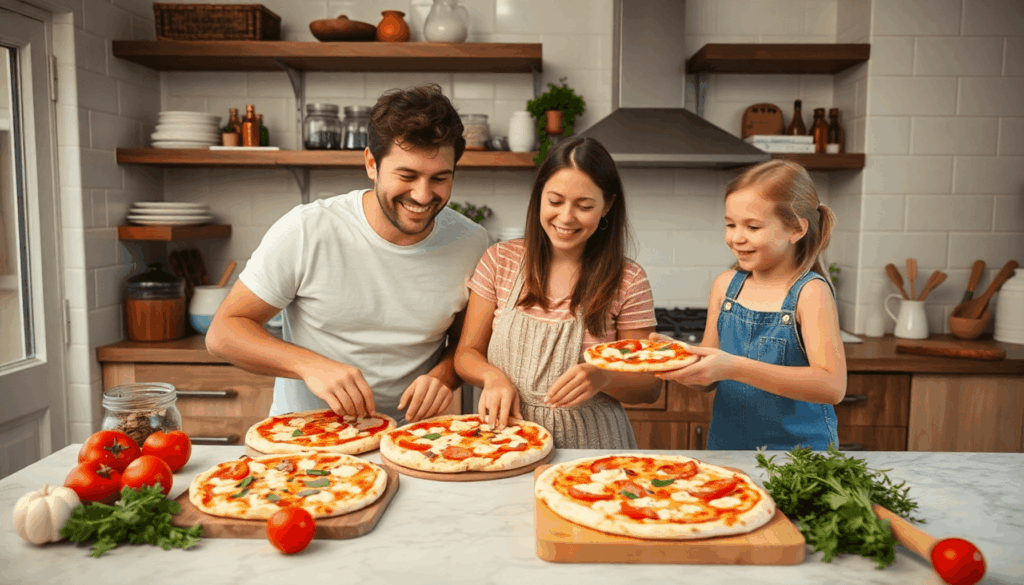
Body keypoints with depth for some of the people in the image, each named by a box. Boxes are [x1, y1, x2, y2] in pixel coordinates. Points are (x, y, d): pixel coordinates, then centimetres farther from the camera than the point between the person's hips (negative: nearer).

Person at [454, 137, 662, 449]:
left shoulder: (627, 280, -2)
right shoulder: (500, 260, 3)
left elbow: (650, 386, 2)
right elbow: (467, 353, 7)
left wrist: (603, 378, -18)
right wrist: (492, 376, -14)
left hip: (591, 442, -1)